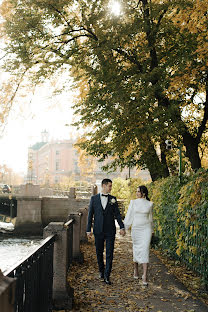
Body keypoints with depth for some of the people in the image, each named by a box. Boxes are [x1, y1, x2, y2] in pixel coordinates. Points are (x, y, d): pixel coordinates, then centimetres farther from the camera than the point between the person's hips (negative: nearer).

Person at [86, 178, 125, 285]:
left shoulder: (113, 199, 5)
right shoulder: (94, 198, 2)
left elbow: (117, 214, 3)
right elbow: (90, 215, 3)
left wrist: (122, 227, -8)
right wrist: (88, 229, 0)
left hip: (110, 231, 0)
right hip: (98, 231, 0)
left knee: (110, 253, -3)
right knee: (99, 253, 11)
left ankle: (107, 276, 3)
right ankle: (101, 271, 32)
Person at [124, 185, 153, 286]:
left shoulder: (149, 204, 3)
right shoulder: (133, 202, 2)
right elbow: (129, 216, 2)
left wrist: (151, 230, 20)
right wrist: (124, 228, -2)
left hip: (146, 229, -1)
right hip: (136, 228, 1)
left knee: (145, 250, -11)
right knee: (136, 250, 12)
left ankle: (145, 276, -13)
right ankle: (135, 269, 34)